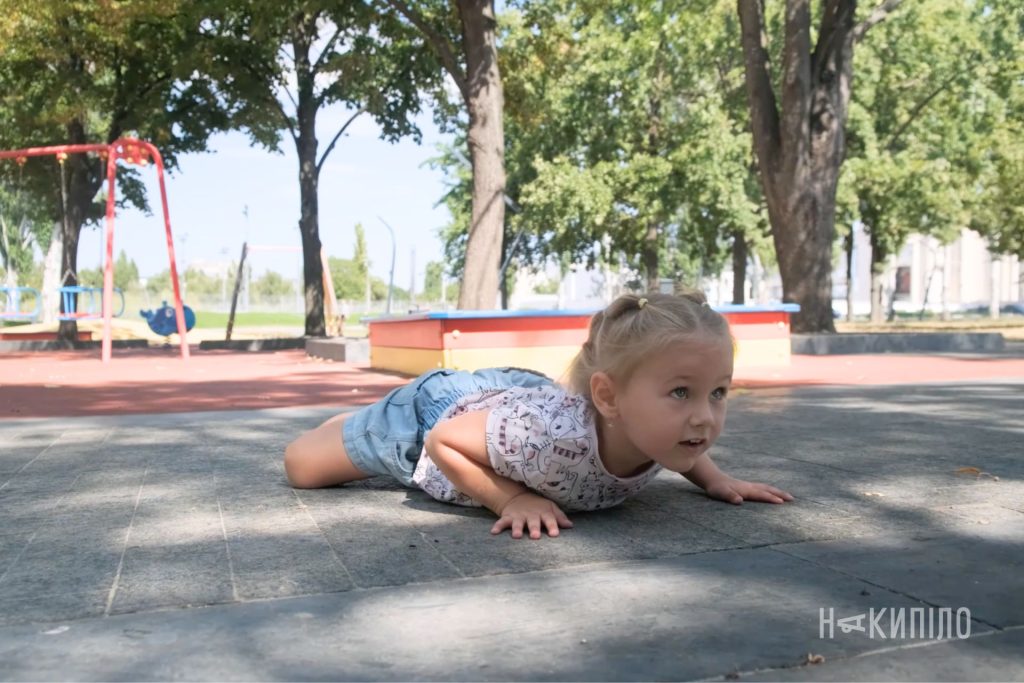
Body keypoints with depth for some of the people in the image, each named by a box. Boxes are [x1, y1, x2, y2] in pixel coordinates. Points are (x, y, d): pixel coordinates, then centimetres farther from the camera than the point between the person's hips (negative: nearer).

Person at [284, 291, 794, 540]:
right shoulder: (554, 434, -47)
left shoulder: (647, 420, -28)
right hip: (437, 411, -5)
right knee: (301, 467, 11)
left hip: (516, 389, 6)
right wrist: (512, 500, -38)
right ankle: (350, 420, 41)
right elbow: (442, 440, -31)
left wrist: (714, 479, -14)